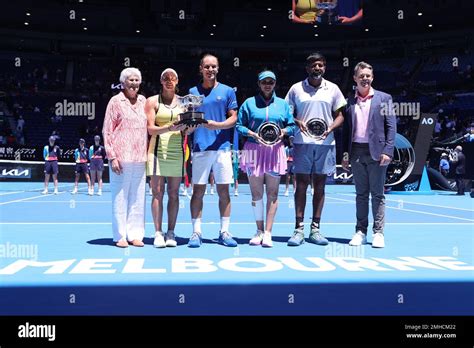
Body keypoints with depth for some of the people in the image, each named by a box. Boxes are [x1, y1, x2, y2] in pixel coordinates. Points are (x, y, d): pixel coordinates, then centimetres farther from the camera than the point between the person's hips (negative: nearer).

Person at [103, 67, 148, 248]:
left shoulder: (143, 101, 13)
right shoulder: (115, 101, 1)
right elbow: (107, 131, -1)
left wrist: (149, 153, 12)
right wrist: (112, 157, -8)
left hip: (140, 158, 4)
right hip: (121, 158, -4)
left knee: (138, 198, 6)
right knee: (120, 198, 0)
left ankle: (135, 234, 14)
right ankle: (120, 236, 9)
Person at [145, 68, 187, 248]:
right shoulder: (152, 101, 4)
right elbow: (150, 129, -5)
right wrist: (169, 128, -21)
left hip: (177, 151, 2)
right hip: (157, 150, -2)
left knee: (174, 194, 4)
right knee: (158, 193, -4)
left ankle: (171, 233, 9)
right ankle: (158, 233, 0)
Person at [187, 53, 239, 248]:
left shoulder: (227, 91, 8)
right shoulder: (193, 92, 10)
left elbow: (233, 118, 3)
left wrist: (216, 125, -14)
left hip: (222, 147, 0)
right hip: (200, 148, 0)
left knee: (223, 191, 3)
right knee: (198, 191, 0)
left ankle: (224, 232, 10)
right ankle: (196, 232, 6)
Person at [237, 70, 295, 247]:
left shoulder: (283, 104, 13)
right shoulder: (249, 103, 9)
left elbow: (292, 125, 13)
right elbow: (239, 125, 6)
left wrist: (284, 131, -8)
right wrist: (252, 134, -10)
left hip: (275, 151, 1)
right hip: (254, 151, -1)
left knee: (272, 193, -2)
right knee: (256, 193, 0)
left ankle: (268, 233, 2)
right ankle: (259, 231, 11)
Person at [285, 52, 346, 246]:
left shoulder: (333, 89, 9)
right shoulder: (296, 88, 6)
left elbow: (339, 116, 11)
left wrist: (330, 128, -8)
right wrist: (298, 122, -13)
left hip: (325, 143, 1)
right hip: (302, 142, -1)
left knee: (319, 185, 4)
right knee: (301, 184, -3)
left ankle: (315, 229, 10)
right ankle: (299, 229, 2)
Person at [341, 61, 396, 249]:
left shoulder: (384, 98, 4)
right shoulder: (349, 101, 10)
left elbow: (391, 126, 0)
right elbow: (346, 129, 11)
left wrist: (387, 151, -10)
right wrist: (345, 153, 4)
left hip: (376, 152, -2)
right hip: (356, 153, 3)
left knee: (377, 194, 1)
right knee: (361, 194, 8)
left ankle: (378, 233, 7)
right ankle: (360, 232, 14)